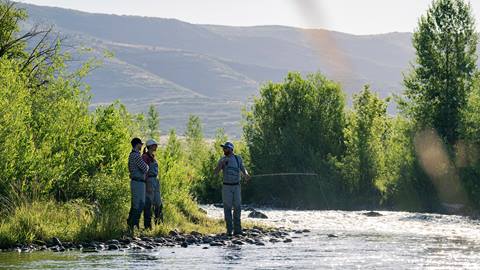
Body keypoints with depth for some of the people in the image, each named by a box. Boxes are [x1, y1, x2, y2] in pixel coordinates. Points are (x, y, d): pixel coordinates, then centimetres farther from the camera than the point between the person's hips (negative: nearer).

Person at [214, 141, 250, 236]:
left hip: (236, 186, 2)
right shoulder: (222, 160, -2)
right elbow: (215, 173, -9)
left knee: (237, 208, 0)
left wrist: (246, 175, -14)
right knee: (227, 208, -3)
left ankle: (237, 230, 5)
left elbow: (243, 170, 10)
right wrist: (221, 164, -25)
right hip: (226, 187, -2)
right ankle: (229, 230, 2)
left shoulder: (238, 158, 3)